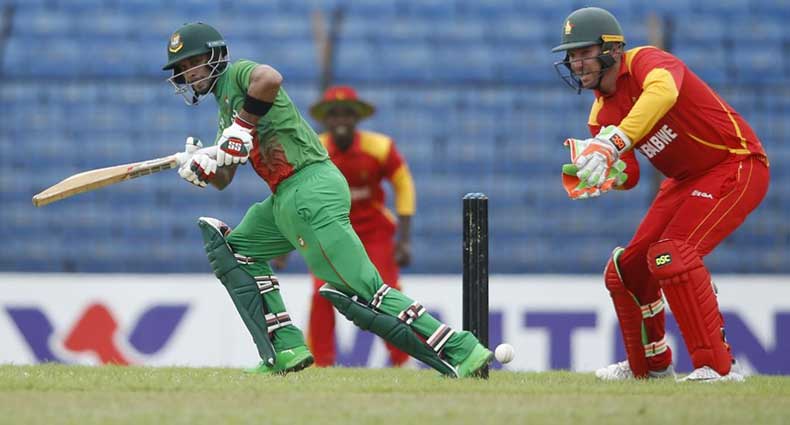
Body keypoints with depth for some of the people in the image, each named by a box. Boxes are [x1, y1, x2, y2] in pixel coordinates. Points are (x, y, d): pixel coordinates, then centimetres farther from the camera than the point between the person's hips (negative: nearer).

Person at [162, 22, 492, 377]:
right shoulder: (224, 108, 26)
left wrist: (241, 126, -17)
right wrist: (201, 168, 1)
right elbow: (222, 180, 22)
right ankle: (286, 350, 9)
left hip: (312, 190, -10)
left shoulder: (238, 73, -1)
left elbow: (270, 78, -27)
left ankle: (462, 351, -21)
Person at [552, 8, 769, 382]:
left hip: (737, 165, -9)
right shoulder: (602, 115, 4)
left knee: (672, 256, -27)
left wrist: (613, 143, -54)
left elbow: (663, 91, -46)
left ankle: (718, 365, -25)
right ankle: (650, 365, 33)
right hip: (686, 180, 10)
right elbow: (629, 176, -4)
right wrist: (598, 168, -28)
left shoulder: (645, 61, -21)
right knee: (626, 268, 12)